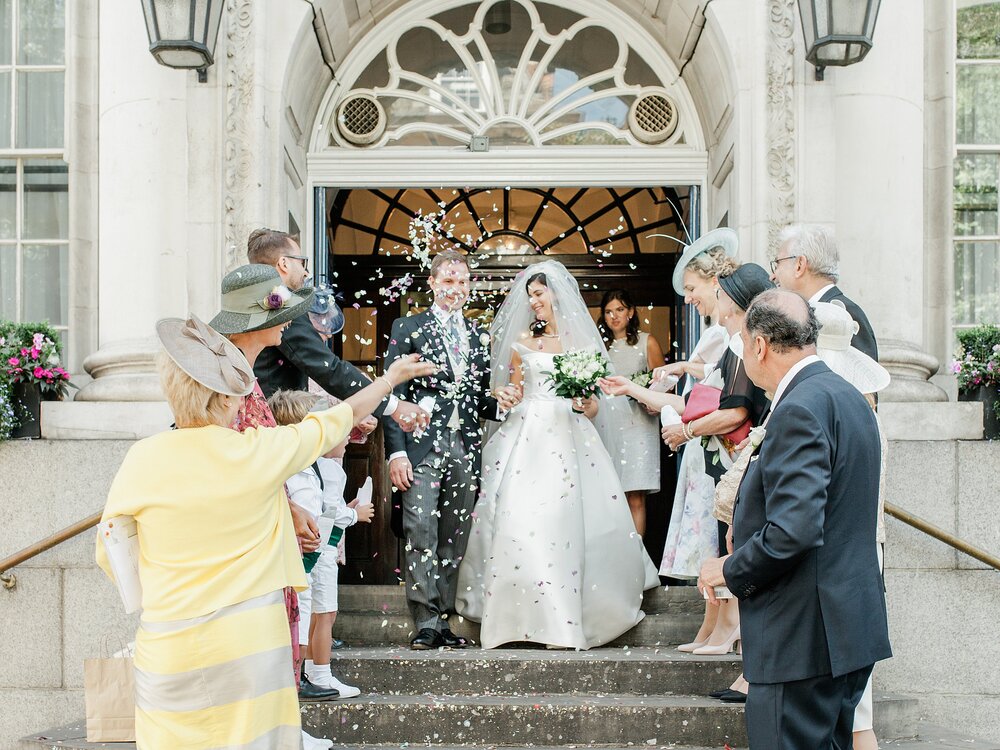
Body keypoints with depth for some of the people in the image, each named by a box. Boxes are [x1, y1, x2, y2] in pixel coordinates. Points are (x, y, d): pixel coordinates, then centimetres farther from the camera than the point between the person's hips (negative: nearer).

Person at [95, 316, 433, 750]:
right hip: (251, 643, 0)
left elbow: (110, 557, 5)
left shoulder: (143, 460, -7)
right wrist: (391, 379, 25)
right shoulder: (260, 451, -6)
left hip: (171, 647, 0)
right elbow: (343, 417, 10)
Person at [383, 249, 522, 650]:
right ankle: (425, 622, -4)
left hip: (465, 451, 4)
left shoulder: (479, 336, 17)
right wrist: (396, 452, -10)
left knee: (454, 541, 7)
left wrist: (498, 399, -3)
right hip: (422, 448, -4)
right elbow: (393, 395, -1)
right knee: (420, 537, -9)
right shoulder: (407, 328, 5)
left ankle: (443, 620, 15)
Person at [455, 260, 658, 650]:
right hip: (528, 437, 1)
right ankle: (528, 613, -4)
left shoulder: (582, 342, 9)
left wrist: (587, 405, -12)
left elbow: (592, 406, 9)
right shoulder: (523, 340, 13)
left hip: (569, 438, -1)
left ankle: (567, 617, 0)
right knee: (520, 519, -10)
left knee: (567, 520, -8)